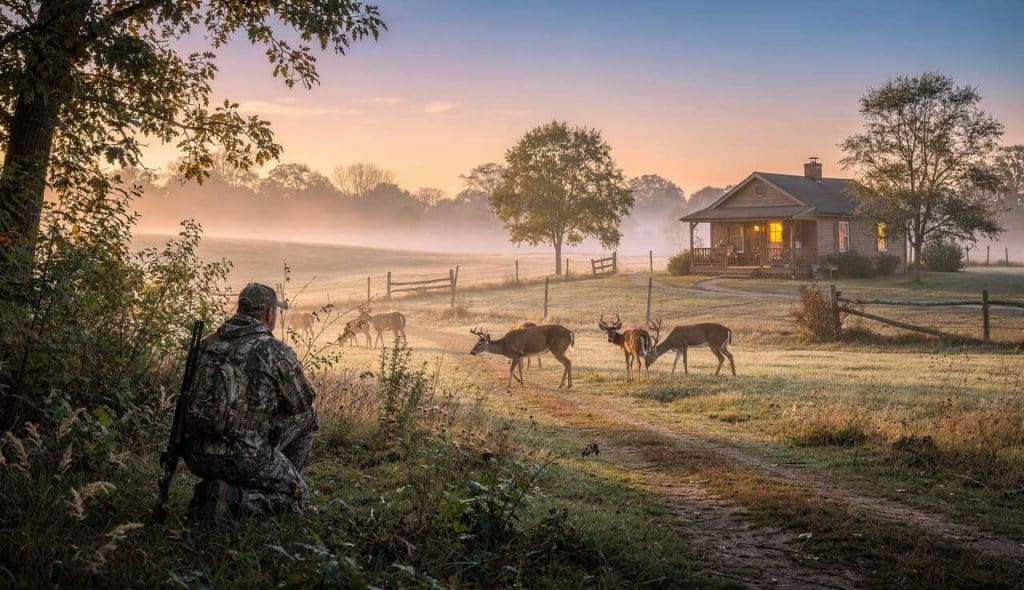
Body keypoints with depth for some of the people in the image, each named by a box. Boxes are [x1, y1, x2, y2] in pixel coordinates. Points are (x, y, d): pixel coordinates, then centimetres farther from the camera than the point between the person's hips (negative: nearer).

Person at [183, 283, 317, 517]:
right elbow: (302, 404, 3)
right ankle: (233, 500, -3)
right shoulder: (276, 352, -8)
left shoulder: (208, 344, 10)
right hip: (241, 458, -7)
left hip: (195, 455, 7)